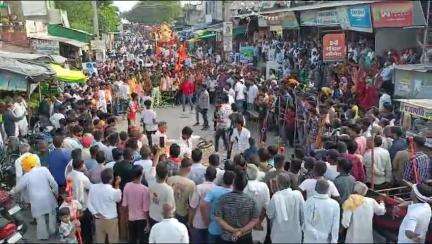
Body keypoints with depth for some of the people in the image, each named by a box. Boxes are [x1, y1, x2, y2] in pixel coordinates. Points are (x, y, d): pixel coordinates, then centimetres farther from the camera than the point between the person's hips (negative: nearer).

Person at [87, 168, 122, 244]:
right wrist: (117, 186, 5)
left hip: (98, 219, 4)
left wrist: (95, 213, -1)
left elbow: (89, 203, -4)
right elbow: (118, 199, 3)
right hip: (111, 220, -4)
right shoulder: (113, 191, -19)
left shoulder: (93, 187, -7)